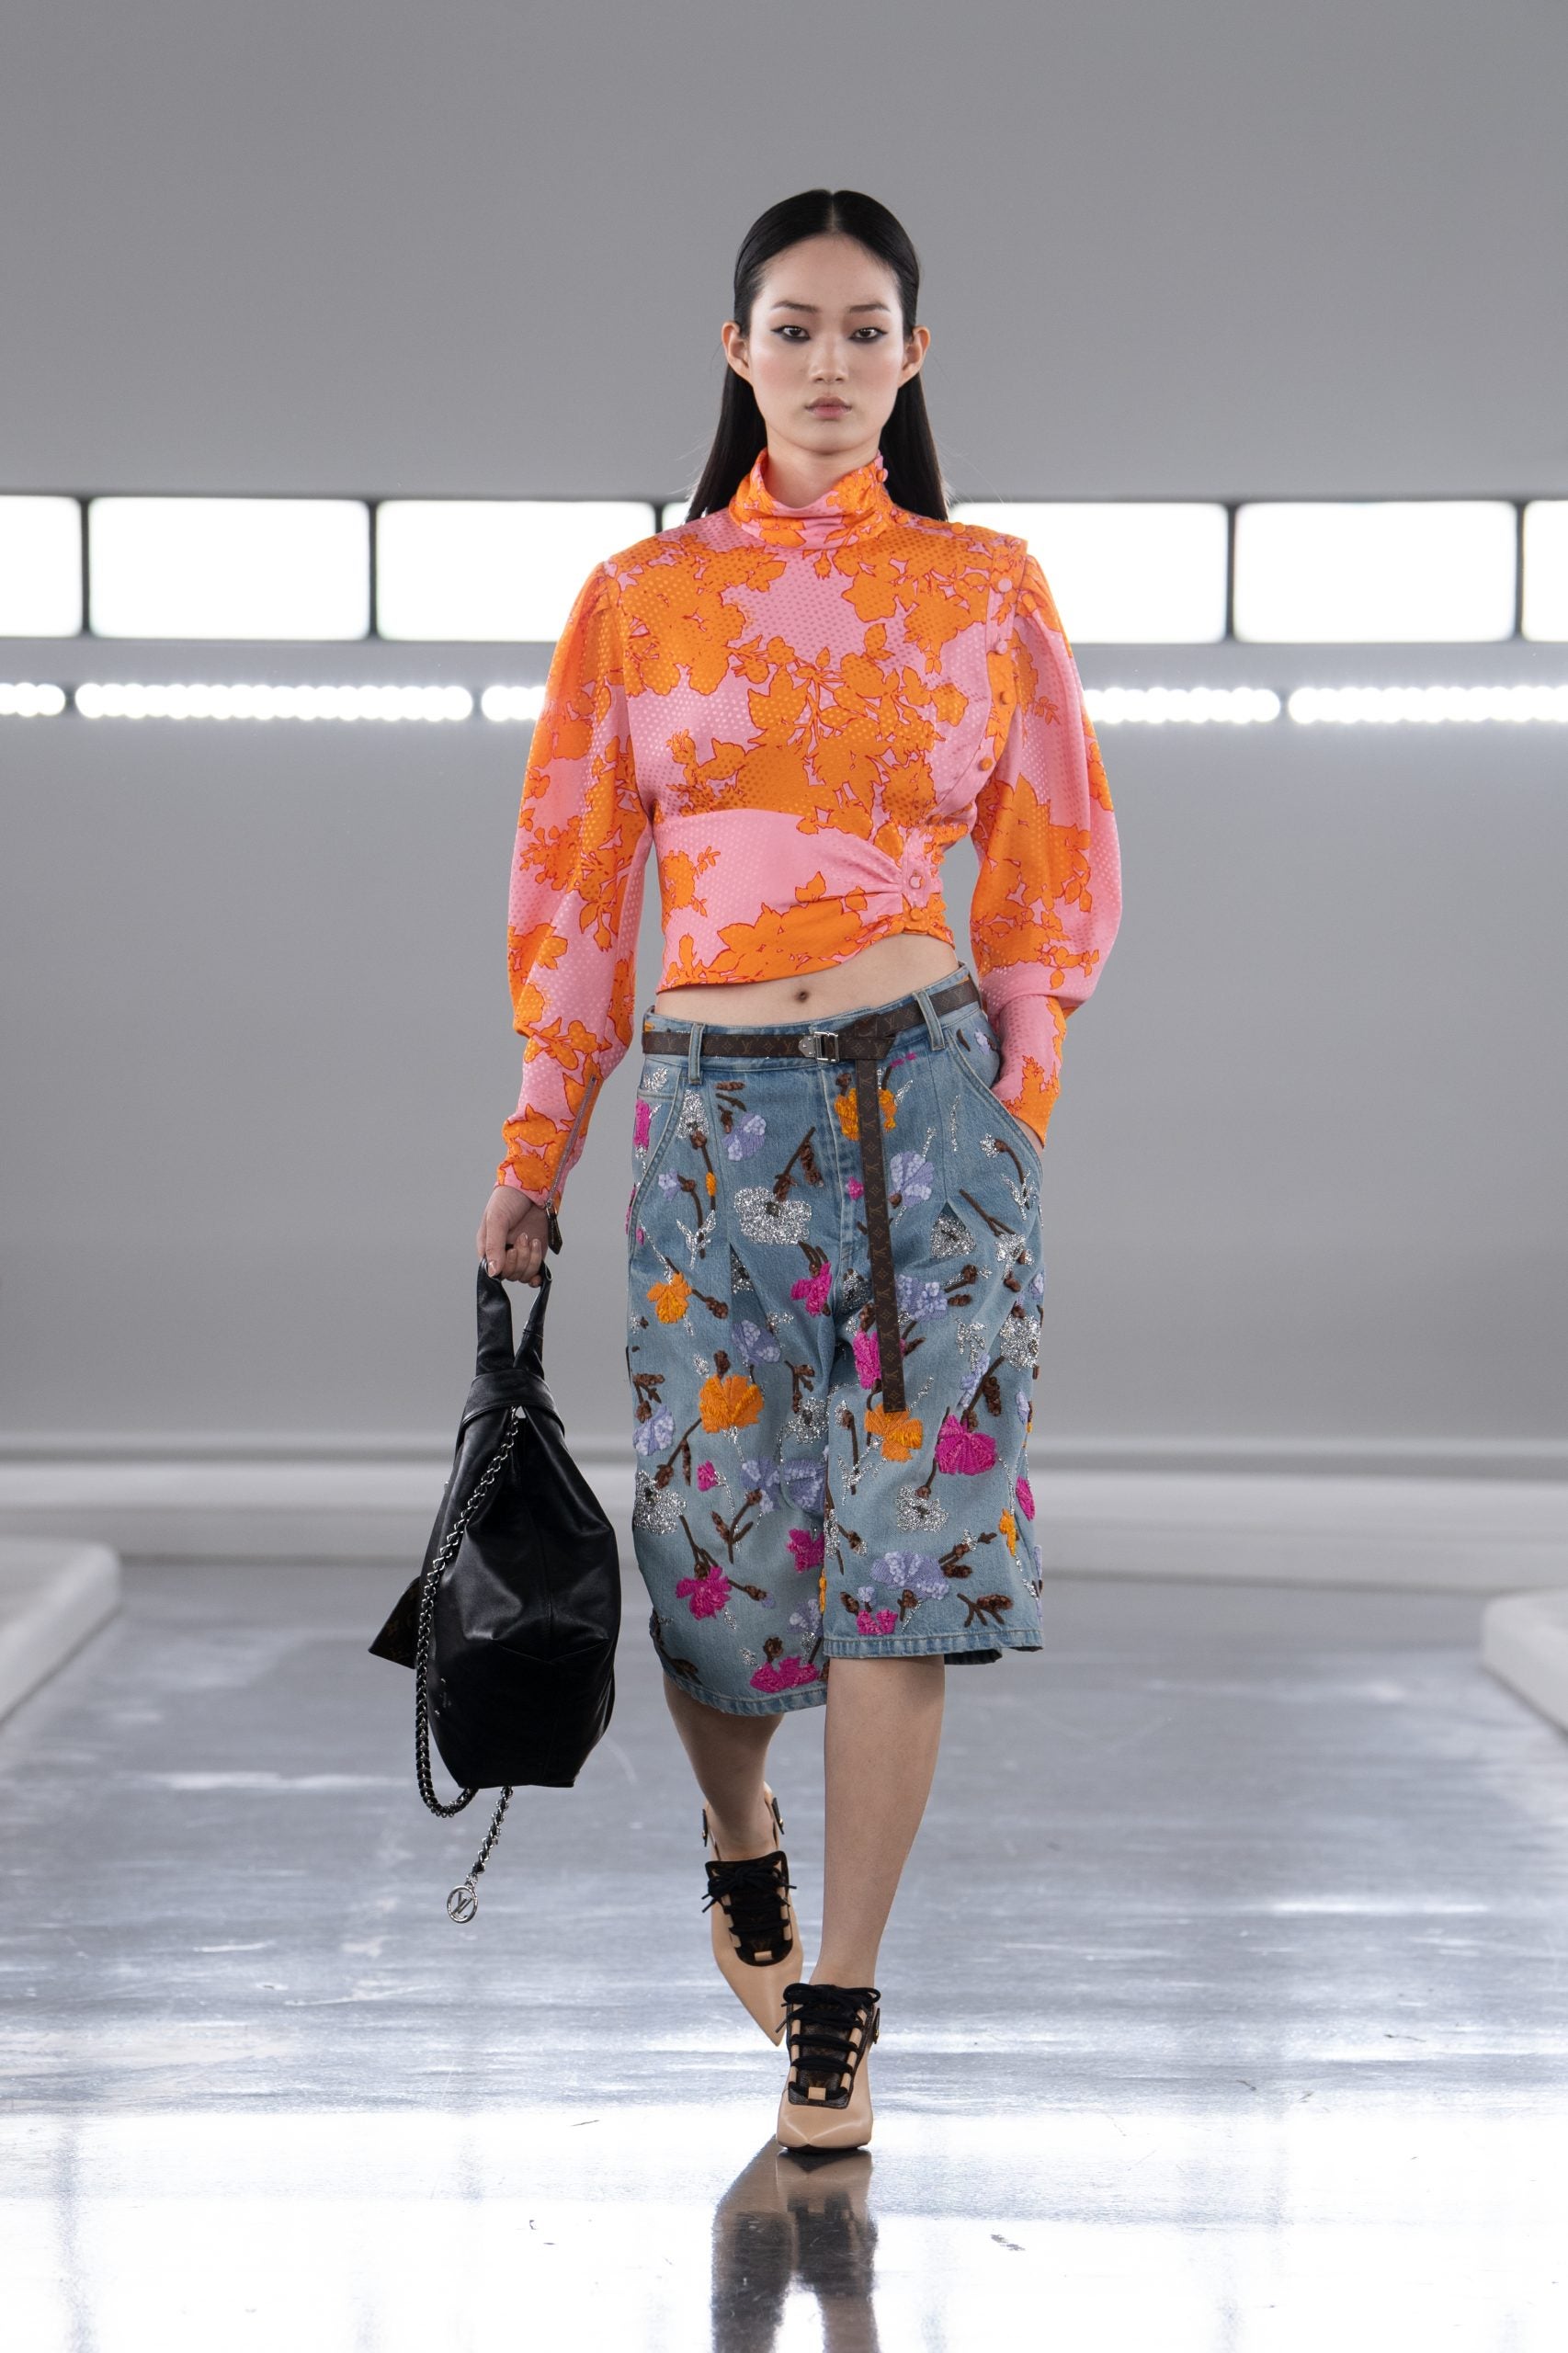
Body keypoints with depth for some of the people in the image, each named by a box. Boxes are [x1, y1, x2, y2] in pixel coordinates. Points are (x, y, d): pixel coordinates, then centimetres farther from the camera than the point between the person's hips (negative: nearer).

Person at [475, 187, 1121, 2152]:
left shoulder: (985, 590, 6)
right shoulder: (640, 600, 7)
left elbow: (1058, 875, 10)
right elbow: (571, 879, 9)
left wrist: (1012, 1110, 4)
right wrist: (534, 1149, 7)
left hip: (923, 1098, -1)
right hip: (713, 1109, 1)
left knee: (902, 1545, -5)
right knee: (728, 1545, 4)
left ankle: (836, 2016, 3)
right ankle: (739, 1844, 38)